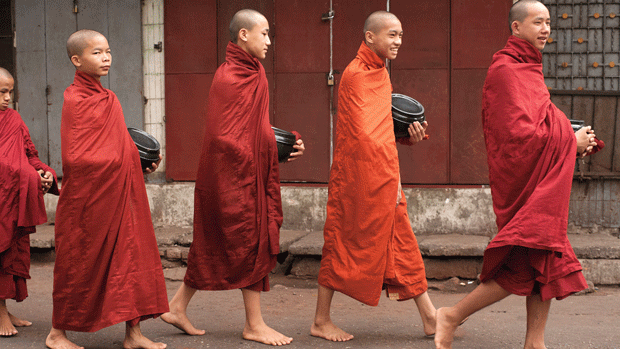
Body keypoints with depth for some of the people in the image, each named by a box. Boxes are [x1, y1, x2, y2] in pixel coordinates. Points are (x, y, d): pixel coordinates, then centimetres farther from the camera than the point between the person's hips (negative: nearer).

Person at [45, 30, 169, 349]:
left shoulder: (107, 98, 12)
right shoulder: (75, 99, -13)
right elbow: (75, 158, -18)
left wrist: (142, 161, 4)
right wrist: (118, 160, -16)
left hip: (118, 195, 8)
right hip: (88, 197, -8)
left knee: (131, 255, 6)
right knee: (79, 262, 3)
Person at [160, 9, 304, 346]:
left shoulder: (252, 75, 14)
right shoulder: (228, 78, -16)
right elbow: (224, 138, -19)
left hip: (252, 176, 9)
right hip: (235, 176, -9)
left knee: (213, 243, 13)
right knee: (251, 241, -2)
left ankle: (178, 307, 22)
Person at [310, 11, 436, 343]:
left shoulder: (380, 73, 15)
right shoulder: (356, 74, -14)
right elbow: (363, 135, -20)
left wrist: (409, 135, -1)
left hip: (384, 178, 9)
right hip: (359, 178, -9)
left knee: (402, 243, 9)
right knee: (343, 244, 1)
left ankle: (431, 319, 13)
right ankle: (321, 321, 13)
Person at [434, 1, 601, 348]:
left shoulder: (526, 69, 18)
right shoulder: (506, 71, -13)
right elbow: (519, 133, -19)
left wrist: (575, 139, 5)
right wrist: (571, 141, -10)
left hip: (544, 183, 10)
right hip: (528, 182, -10)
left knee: (547, 264, 8)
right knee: (529, 264, -8)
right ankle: (452, 316, 2)